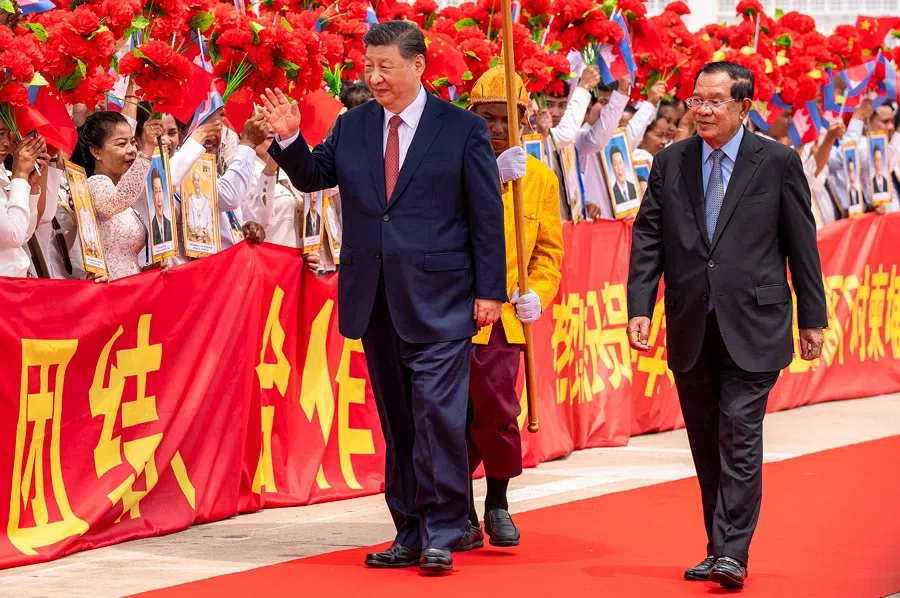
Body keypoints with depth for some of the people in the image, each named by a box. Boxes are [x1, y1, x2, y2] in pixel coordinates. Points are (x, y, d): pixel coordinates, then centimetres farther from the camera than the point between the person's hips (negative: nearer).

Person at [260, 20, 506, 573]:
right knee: (396, 420, 9)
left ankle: (442, 533, -3)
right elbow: (312, 176, 13)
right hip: (375, 301, 5)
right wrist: (290, 139, -7)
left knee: (437, 413, -10)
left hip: (438, 301, -5)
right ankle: (411, 533, 16)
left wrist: (490, 291, -5)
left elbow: (488, 215, -1)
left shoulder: (463, 129, -1)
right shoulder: (352, 126, 9)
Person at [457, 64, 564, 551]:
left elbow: (549, 249, 10)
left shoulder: (540, 177, 5)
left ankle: (497, 503, 12)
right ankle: (462, 512, 16)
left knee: (497, 407, -10)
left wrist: (537, 292, -8)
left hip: (503, 314, 1)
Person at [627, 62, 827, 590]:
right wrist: (640, 307, -5)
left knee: (739, 438, -10)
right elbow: (648, 239, 5)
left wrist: (812, 317, 2)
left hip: (752, 328, -4)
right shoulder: (669, 163, 7)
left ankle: (732, 555, -9)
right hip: (691, 329, 4)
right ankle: (718, 550, 18)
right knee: (706, 444, 10)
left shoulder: (778, 163, -1)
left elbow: (802, 243, 2)